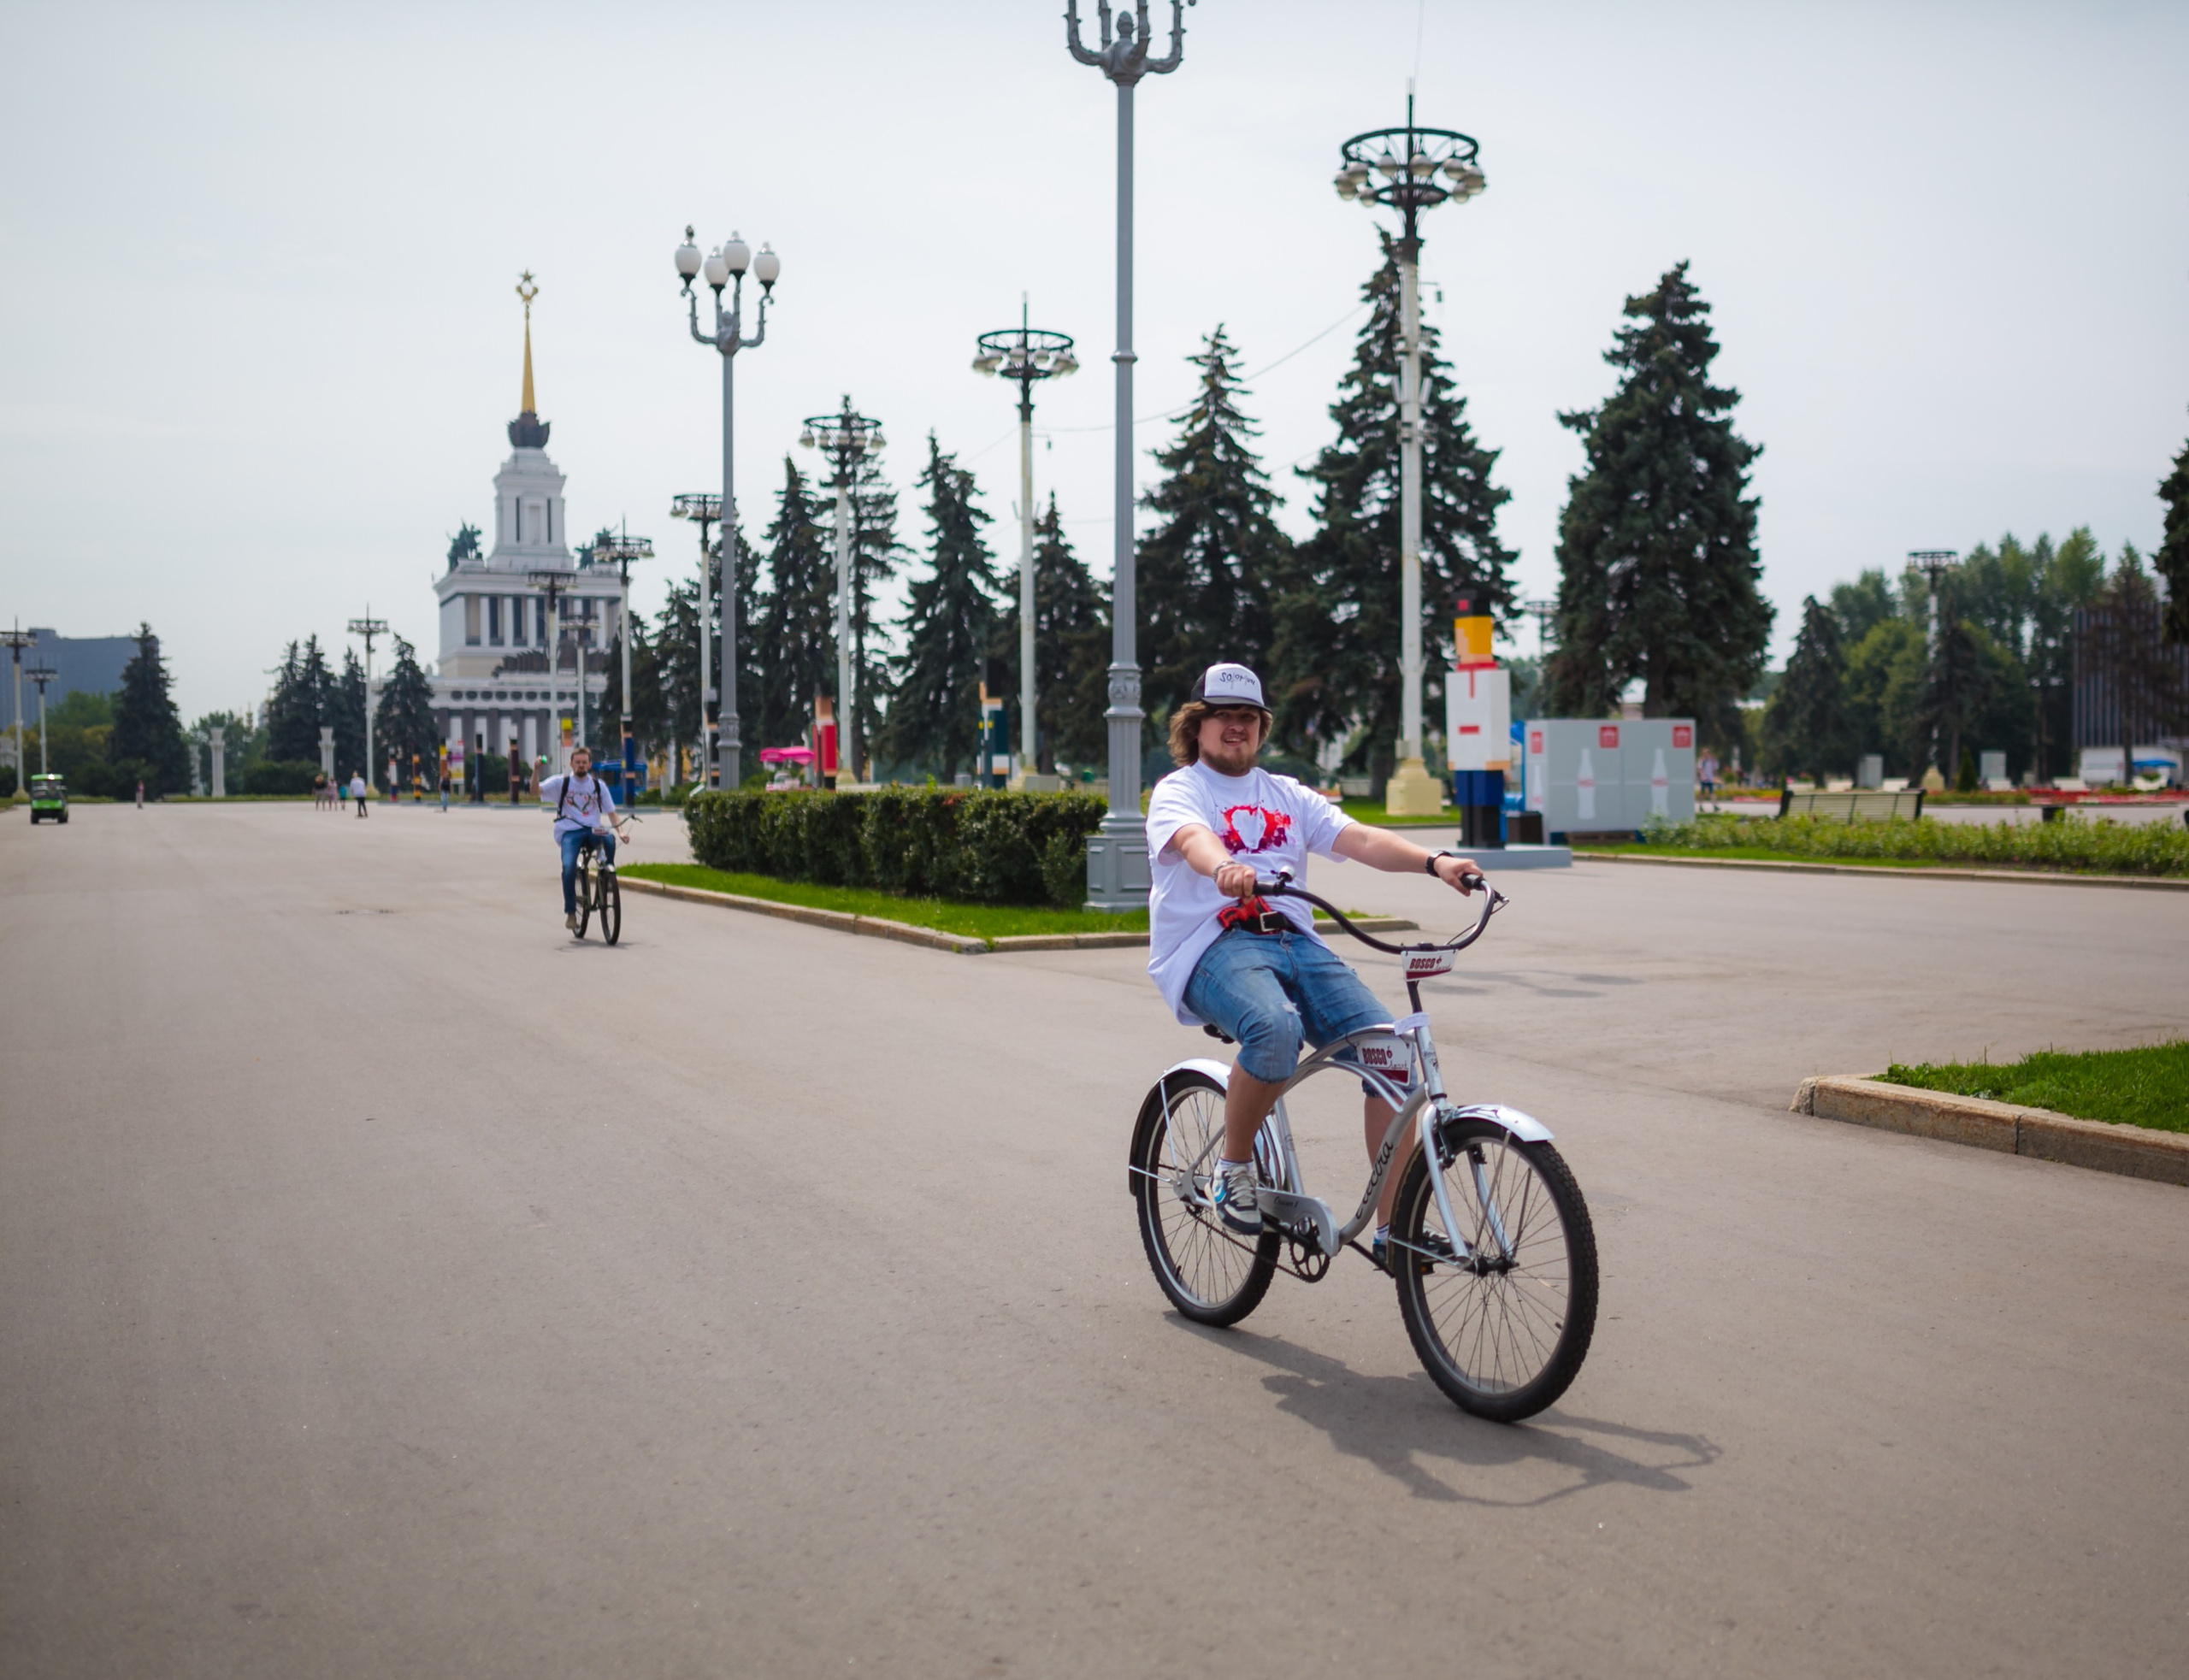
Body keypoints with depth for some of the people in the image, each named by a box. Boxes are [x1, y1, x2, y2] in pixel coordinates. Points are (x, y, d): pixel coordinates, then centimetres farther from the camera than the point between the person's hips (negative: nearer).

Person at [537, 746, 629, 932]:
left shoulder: (598, 785, 13)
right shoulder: (561, 782, 7)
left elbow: (611, 812, 11)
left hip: (593, 829, 1)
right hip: (570, 831, -1)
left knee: (609, 839, -34)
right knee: (569, 867, -25)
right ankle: (570, 912, -12)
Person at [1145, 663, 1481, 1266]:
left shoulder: (1287, 796, 24)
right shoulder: (1178, 791, 9)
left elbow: (1360, 838, 8)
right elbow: (1192, 838, -16)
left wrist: (1434, 861, -11)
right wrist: (1224, 868, -41)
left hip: (1295, 941, 5)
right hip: (1213, 945, -5)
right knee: (1276, 1029, -37)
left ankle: (1393, 1227, -8)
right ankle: (1233, 1166, -11)